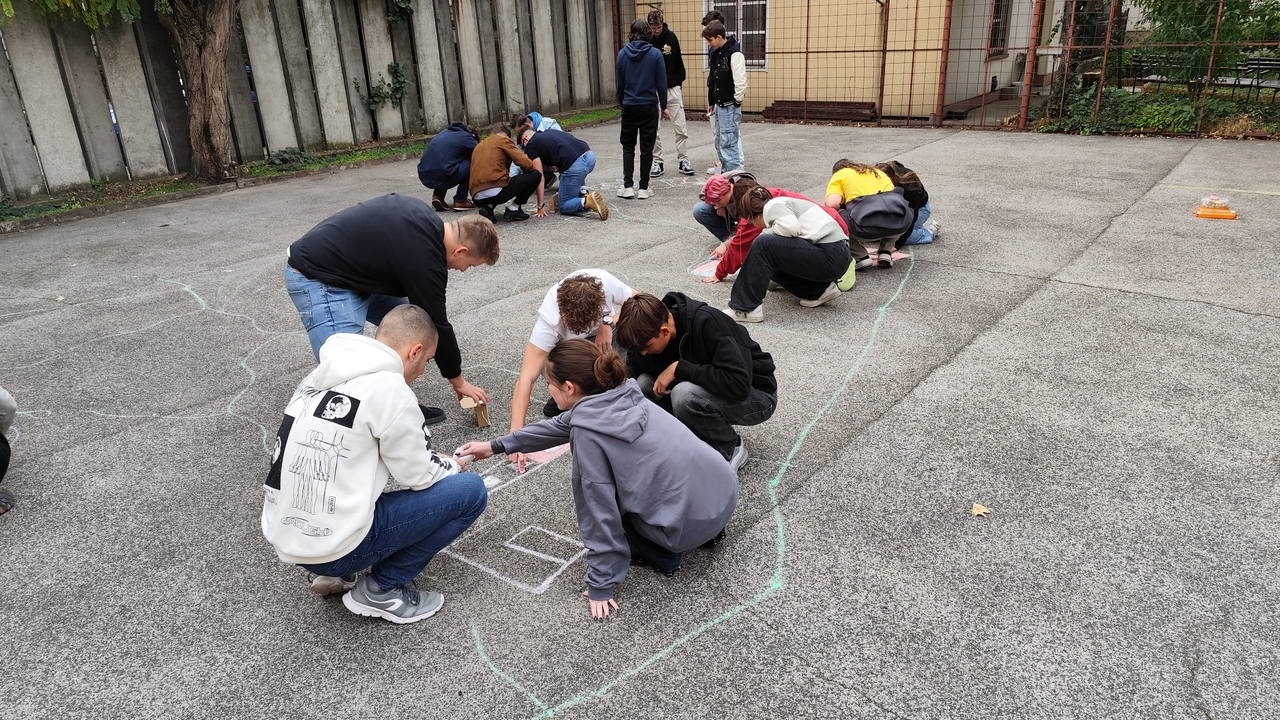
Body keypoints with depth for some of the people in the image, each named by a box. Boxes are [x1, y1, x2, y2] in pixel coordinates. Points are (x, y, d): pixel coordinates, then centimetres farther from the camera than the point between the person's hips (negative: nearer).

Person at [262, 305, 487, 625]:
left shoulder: (320, 377, 7)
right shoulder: (389, 388, -17)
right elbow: (420, 476, -7)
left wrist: (436, 463, 21)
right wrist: (452, 467, 15)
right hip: (334, 546, -8)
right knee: (470, 490, -2)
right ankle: (381, 589, 4)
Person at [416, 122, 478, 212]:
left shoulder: (445, 132, 26)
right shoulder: (468, 138, 6)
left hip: (424, 177, 8)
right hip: (441, 178, -7)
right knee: (471, 164, 9)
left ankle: (438, 195, 16)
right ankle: (460, 201, 7)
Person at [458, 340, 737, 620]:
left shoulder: (587, 431, -16)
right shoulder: (620, 396, 6)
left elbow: (599, 512, -13)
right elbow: (560, 426, 20)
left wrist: (600, 585, -2)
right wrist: (496, 445, 28)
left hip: (692, 521, -7)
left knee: (591, 501, 12)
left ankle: (663, 556, 10)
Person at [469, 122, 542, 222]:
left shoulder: (478, 146, 27)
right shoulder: (504, 140, 8)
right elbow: (526, 164, -3)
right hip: (497, 191, -7)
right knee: (536, 175, 7)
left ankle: (487, 207, 11)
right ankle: (513, 210, 4)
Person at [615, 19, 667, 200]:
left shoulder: (622, 53, -2)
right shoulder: (655, 54, -7)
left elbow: (619, 83, 5)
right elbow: (661, 83, -4)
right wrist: (663, 106, 7)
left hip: (629, 106, 1)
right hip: (649, 106, -1)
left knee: (628, 146, 12)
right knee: (646, 148, 6)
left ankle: (628, 185, 3)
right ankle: (644, 188, 7)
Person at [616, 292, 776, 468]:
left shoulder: (708, 323, -30)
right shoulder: (651, 330, -11)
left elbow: (739, 384, -37)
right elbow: (632, 377, 1)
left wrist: (678, 368, -32)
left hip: (757, 395, -7)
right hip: (712, 389, 7)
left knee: (684, 394, -33)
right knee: (644, 383, -13)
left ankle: (730, 450, -6)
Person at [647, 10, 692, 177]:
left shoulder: (671, 37, 1)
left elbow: (679, 62, 10)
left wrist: (680, 83, 8)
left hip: (672, 89, 1)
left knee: (680, 128, 0)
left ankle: (683, 160, 8)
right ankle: (658, 163, 11)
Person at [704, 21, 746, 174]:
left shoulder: (734, 53, -15)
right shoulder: (716, 53, 13)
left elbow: (740, 81, -20)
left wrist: (737, 102, -16)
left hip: (730, 106, -9)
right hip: (719, 105, 9)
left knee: (728, 141, -10)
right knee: (720, 141, 13)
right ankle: (725, 172, 22)